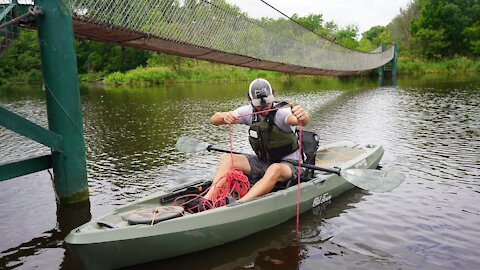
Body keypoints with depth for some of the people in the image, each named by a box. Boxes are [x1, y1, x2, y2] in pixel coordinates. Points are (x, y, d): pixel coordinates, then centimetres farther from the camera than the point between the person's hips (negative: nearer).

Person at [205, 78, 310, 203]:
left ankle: (239, 204, -50)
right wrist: (224, 116, -36)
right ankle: (208, 198, -27)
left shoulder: (281, 111, -19)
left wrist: (303, 116, -66)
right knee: (227, 159, -13)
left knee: (275, 169, -39)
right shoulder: (249, 112, -5)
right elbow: (214, 120, -11)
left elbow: (303, 121, -41)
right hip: (261, 162, 5)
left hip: (288, 164, -5)